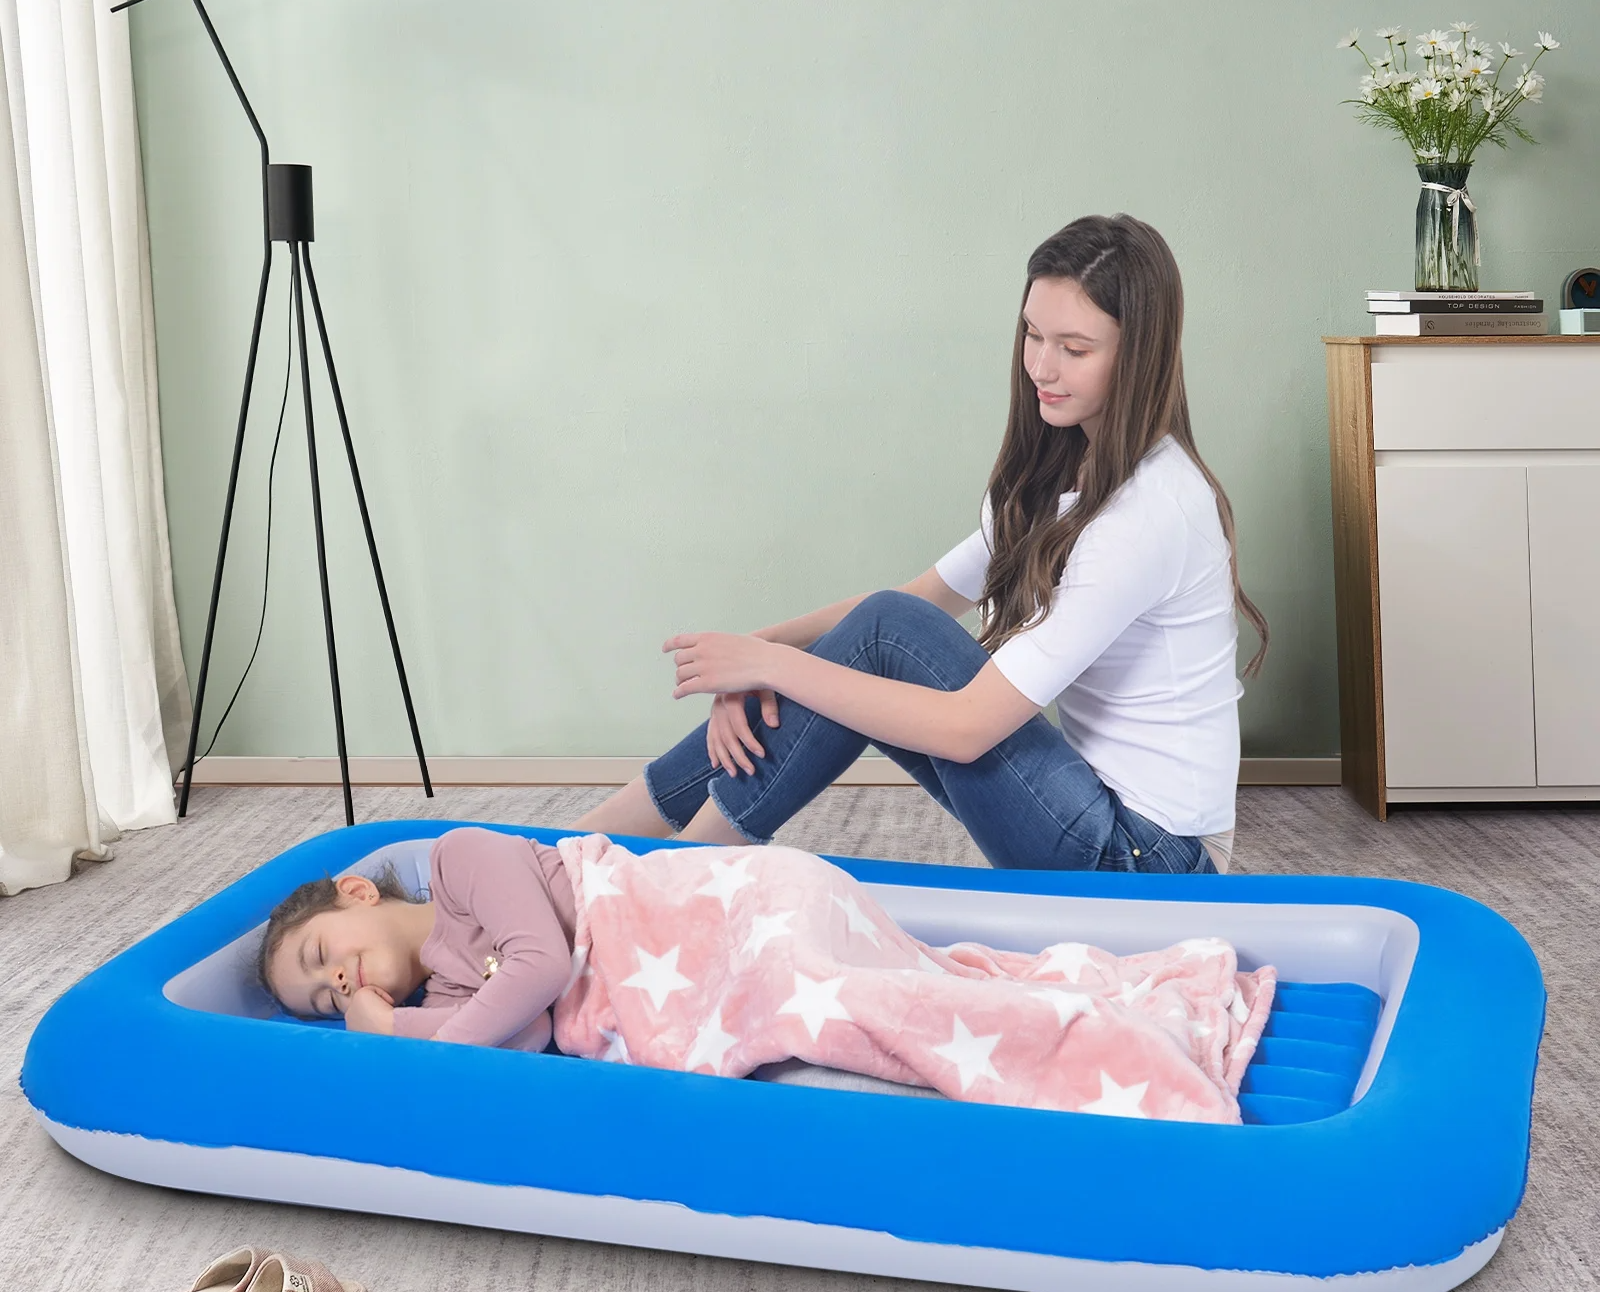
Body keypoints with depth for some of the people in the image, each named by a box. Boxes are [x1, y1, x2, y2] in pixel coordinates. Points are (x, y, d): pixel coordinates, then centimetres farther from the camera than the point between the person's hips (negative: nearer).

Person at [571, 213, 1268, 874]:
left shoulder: (1151, 509, -22)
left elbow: (967, 727, -25)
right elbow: (918, 599, 8)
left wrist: (771, 663, -20)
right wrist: (764, 652, -9)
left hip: (1148, 856, -9)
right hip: (1104, 804, 9)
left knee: (886, 635, -18)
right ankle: (584, 841, 4)